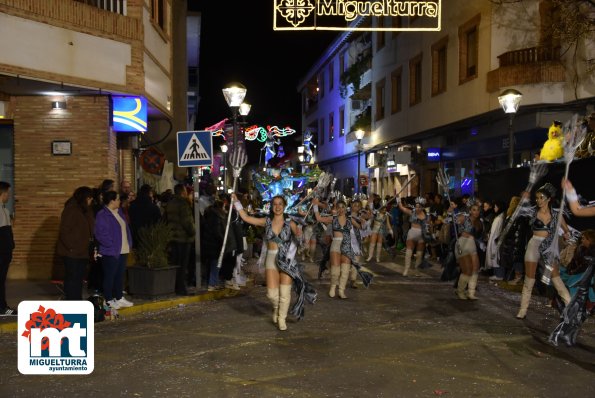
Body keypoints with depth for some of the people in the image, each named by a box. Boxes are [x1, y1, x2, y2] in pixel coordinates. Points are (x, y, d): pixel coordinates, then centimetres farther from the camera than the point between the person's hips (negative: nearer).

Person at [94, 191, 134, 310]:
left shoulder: (119, 212, 13)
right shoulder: (102, 215, -14)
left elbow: (126, 228, 19)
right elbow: (100, 234, -19)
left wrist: (129, 244, 9)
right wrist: (112, 245, -18)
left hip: (122, 250, 9)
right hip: (111, 251, -8)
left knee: (120, 275, 15)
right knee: (110, 276, 0)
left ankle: (119, 298, 25)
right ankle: (109, 300, 9)